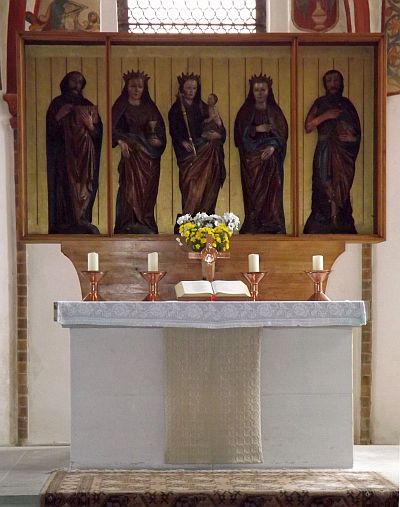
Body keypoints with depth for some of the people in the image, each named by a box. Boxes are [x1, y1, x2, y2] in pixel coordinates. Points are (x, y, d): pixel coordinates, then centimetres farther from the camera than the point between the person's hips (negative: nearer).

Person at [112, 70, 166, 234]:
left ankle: (147, 224, 4)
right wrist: (120, 141, -21)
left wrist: (158, 140, -7)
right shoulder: (121, 106, 5)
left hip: (149, 156, 3)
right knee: (131, 188, -10)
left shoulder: (149, 107, 15)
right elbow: (113, 128, -5)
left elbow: (160, 128, 13)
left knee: (148, 191, 0)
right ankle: (129, 225, -10)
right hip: (131, 153, -3)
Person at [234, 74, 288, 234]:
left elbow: (282, 132, 4)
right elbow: (240, 132, -1)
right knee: (254, 192, -6)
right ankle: (253, 225, -6)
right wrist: (256, 129, -14)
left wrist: (273, 147, -13)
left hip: (271, 157, 1)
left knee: (272, 191, -5)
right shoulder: (246, 111, 8)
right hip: (252, 158, -1)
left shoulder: (275, 111, 11)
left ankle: (273, 225, -4)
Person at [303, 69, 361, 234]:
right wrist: (324, 116, -12)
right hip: (325, 152, -2)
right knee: (326, 188, -9)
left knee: (342, 188, -3)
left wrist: (352, 137, -4)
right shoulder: (320, 103, 8)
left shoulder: (346, 103, 14)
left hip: (344, 153, 2)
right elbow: (308, 127, 0)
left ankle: (341, 224, 1)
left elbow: (357, 129, 16)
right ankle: (324, 225, -8)